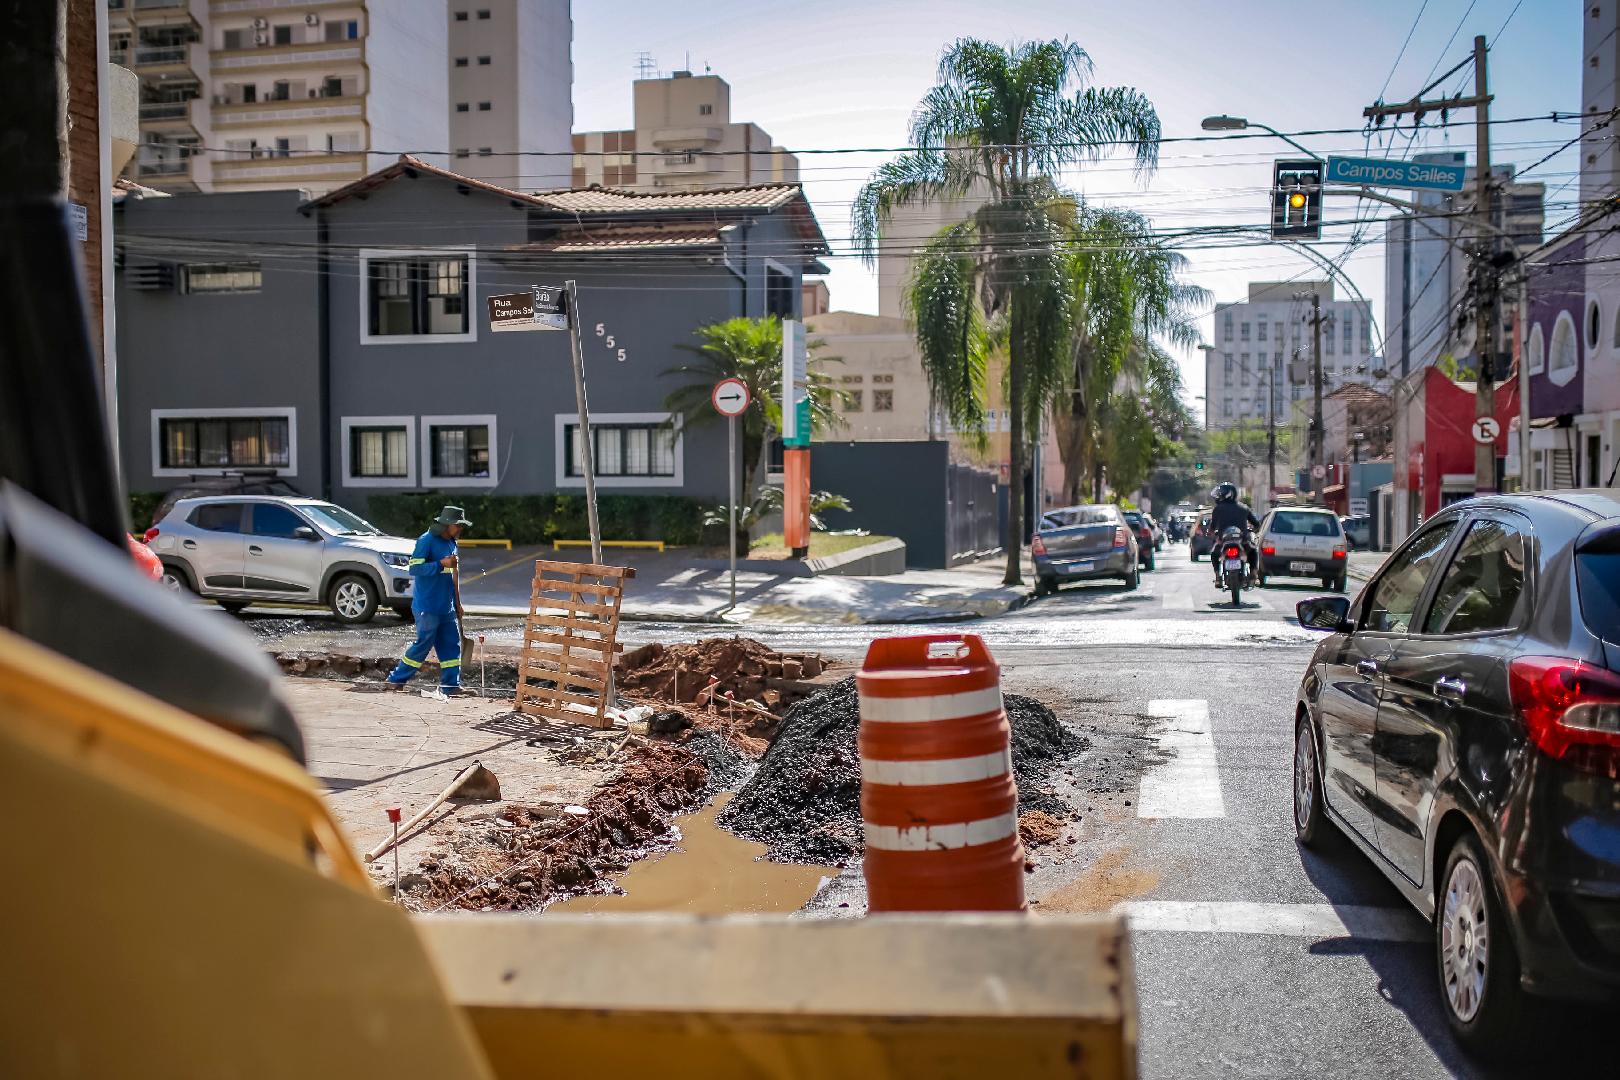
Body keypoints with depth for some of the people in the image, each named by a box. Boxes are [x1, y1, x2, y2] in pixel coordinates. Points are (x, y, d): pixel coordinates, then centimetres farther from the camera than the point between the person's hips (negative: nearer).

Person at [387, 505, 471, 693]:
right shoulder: (426, 541, -12)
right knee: (423, 644, -3)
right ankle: (396, 678, 11)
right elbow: (413, 568, -19)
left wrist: (456, 604, 23)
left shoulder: (451, 543, 14)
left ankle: (451, 684, 8)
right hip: (427, 606, -8)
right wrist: (441, 564, -26)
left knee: (452, 644, 4)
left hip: (446, 607, 8)